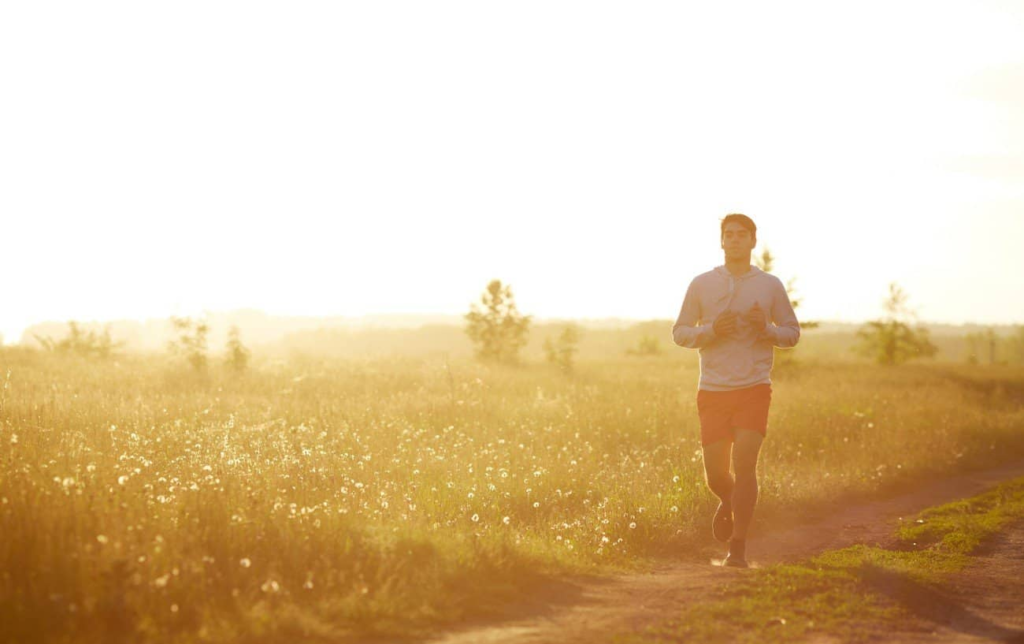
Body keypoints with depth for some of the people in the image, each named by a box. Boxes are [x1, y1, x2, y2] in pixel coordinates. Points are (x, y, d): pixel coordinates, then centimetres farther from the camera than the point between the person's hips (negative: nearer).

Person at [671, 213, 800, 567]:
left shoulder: (770, 285, 4)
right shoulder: (702, 284, 5)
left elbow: (793, 334, 10)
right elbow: (679, 333, 8)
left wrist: (766, 329, -11)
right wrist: (711, 330, -11)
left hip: (754, 388, -1)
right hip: (712, 389, 1)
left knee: (744, 464, -14)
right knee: (715, 472, 1)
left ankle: (738, 548, -6)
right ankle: (728, 502, 38)